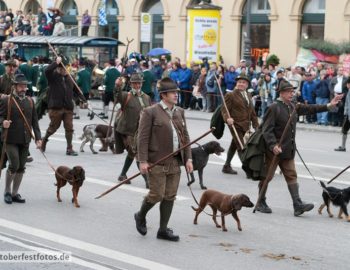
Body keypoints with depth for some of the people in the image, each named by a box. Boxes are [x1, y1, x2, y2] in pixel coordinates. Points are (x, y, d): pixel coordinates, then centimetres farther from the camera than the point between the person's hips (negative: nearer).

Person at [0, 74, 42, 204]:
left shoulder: (30, 101, 11)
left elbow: (34, 121, 11)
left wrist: (38, 137, 4)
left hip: (25, 140, 5)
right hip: (11, 140, -5)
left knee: (21, 168, 7)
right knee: (14, 165, -11)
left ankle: (15, 193, 19)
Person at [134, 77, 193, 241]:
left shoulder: (179, 112, 12)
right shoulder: (151, 112, -7)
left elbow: (185, 137, 14)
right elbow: (143, 138, -9)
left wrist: (188, 158, 6)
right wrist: (143, 161, -15)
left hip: (175, 162, 6)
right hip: (157, 162, -6)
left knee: (170, 197, 7)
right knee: (157, 195, -4)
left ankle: (163, 230, 16)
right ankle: (141, 216, 24)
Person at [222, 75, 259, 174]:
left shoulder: (248, 95, 15)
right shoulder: (230, 95, -6)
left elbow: (252, 111, 20)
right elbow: (224, 109, -9)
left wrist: (256, 124, 17)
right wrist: (227, 118, -28)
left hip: (245, 125, 7)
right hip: (235, 125, -7)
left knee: (234, 146, 16)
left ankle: (227, 167, 27)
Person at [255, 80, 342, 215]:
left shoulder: (293, 106, 9)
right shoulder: (274, 108, -15)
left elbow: (309, 108, 16)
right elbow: (266, 129, -19)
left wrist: (328, 106, 10)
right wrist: (273, 145, -28)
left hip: (288, 150, 8)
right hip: (274, 150, -8)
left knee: (291, 176, 2)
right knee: (267, 176, 4)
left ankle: (298, 205, -1)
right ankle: (261, 203, 17)